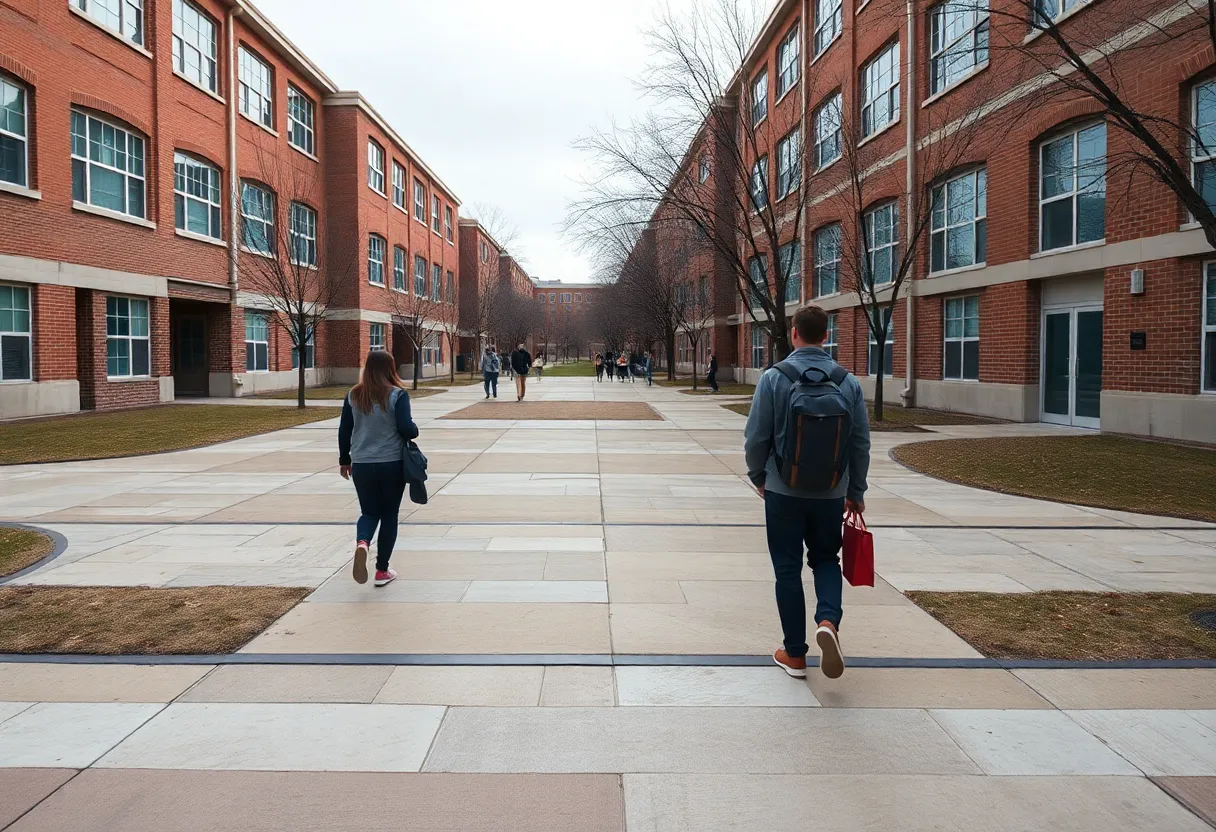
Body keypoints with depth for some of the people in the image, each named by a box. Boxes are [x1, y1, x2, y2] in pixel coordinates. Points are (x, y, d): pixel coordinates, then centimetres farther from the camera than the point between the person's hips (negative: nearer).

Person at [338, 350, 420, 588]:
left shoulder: (353, 396, 2)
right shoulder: (397, 394, -10)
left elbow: (344, 431, 7)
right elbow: (406, 428, -17)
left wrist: (344, 460, 19)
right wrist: (415, 430, 6)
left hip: (361, 465, 3)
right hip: (392, 464, -3)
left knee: (369, 512, 16)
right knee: (389, 515, 11)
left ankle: (362, 543, -16)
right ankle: (382, 570, 15)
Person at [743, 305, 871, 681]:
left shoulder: (774, 378, -10)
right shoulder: (848, 382, -2)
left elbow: (756, 438, -8)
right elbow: (861, 443, 3)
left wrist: (758, 477, 11)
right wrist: (856, 491, 15)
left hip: (783, 492, -2)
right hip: (831, 494, 2)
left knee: (788, 569, 9)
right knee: (826, 559, 21)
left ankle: (795, 654, 15)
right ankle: (829, 619, -4)